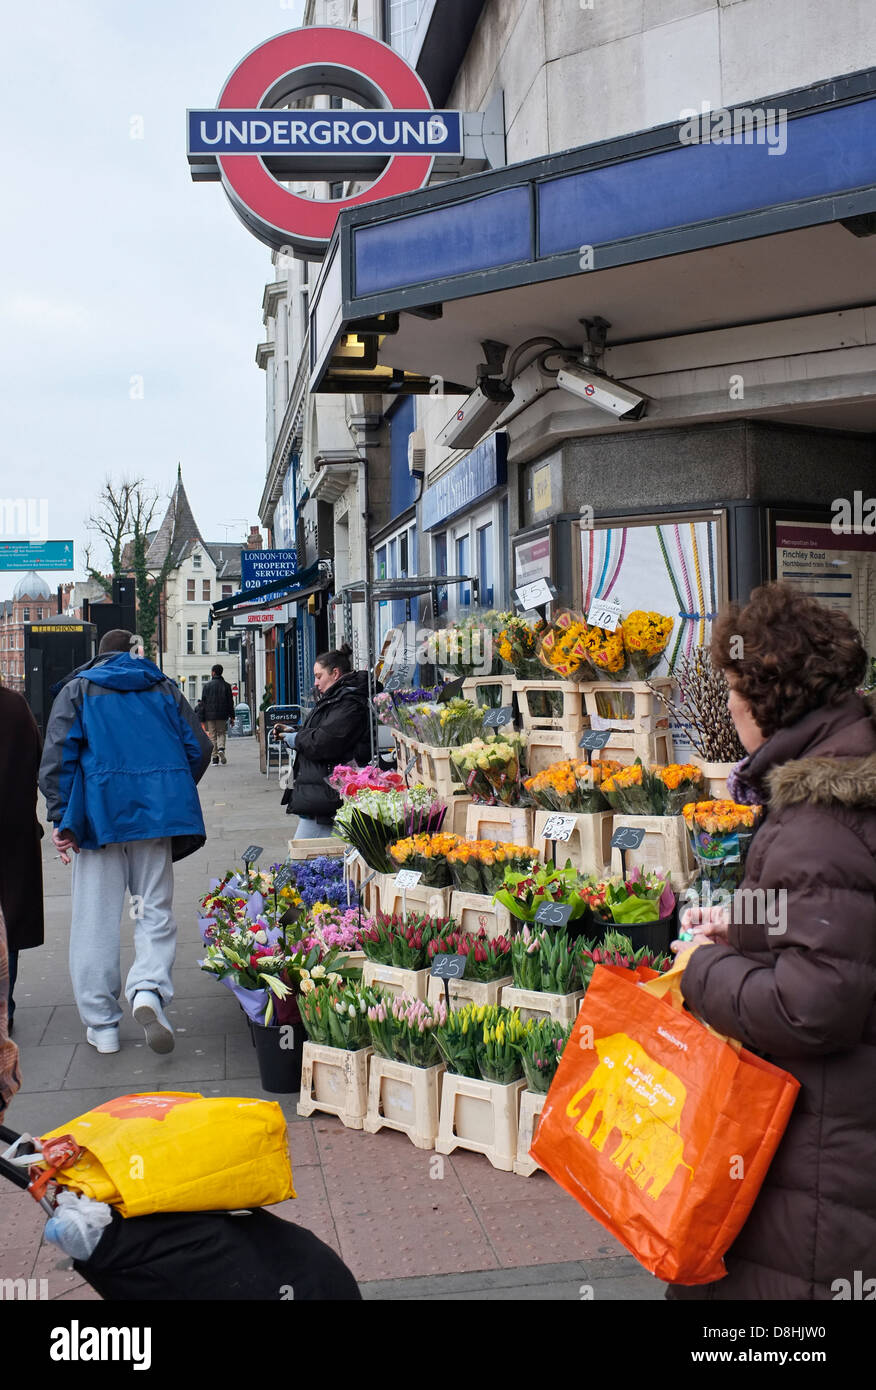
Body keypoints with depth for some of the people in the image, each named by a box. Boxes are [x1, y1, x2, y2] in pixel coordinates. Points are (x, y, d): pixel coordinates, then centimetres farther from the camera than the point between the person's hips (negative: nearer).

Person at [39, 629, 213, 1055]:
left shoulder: (77, 691, 9)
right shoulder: (164, 689, 14)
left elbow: (56, 756, -2)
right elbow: (199, 748, 10)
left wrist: (61, 819, -2)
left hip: (99, 813, -1)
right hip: (157, 812, 1)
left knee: (96, 919, 6)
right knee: (155, 911, 8)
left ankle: (101, 1024, 9)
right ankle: (149, 988, -17)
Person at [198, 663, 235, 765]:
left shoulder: (207, 685, -1)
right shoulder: (226, 685, 3)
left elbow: (203, 702, -2)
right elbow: (230, 702, 3)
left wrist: (201, 717, 1)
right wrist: (232, 716, 8)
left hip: (210, 715, -1)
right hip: (222, 715, 1)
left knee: (212, 736, 5)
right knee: (221, 733, 15)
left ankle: (215, 758, 1)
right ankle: (221, 748, -14)